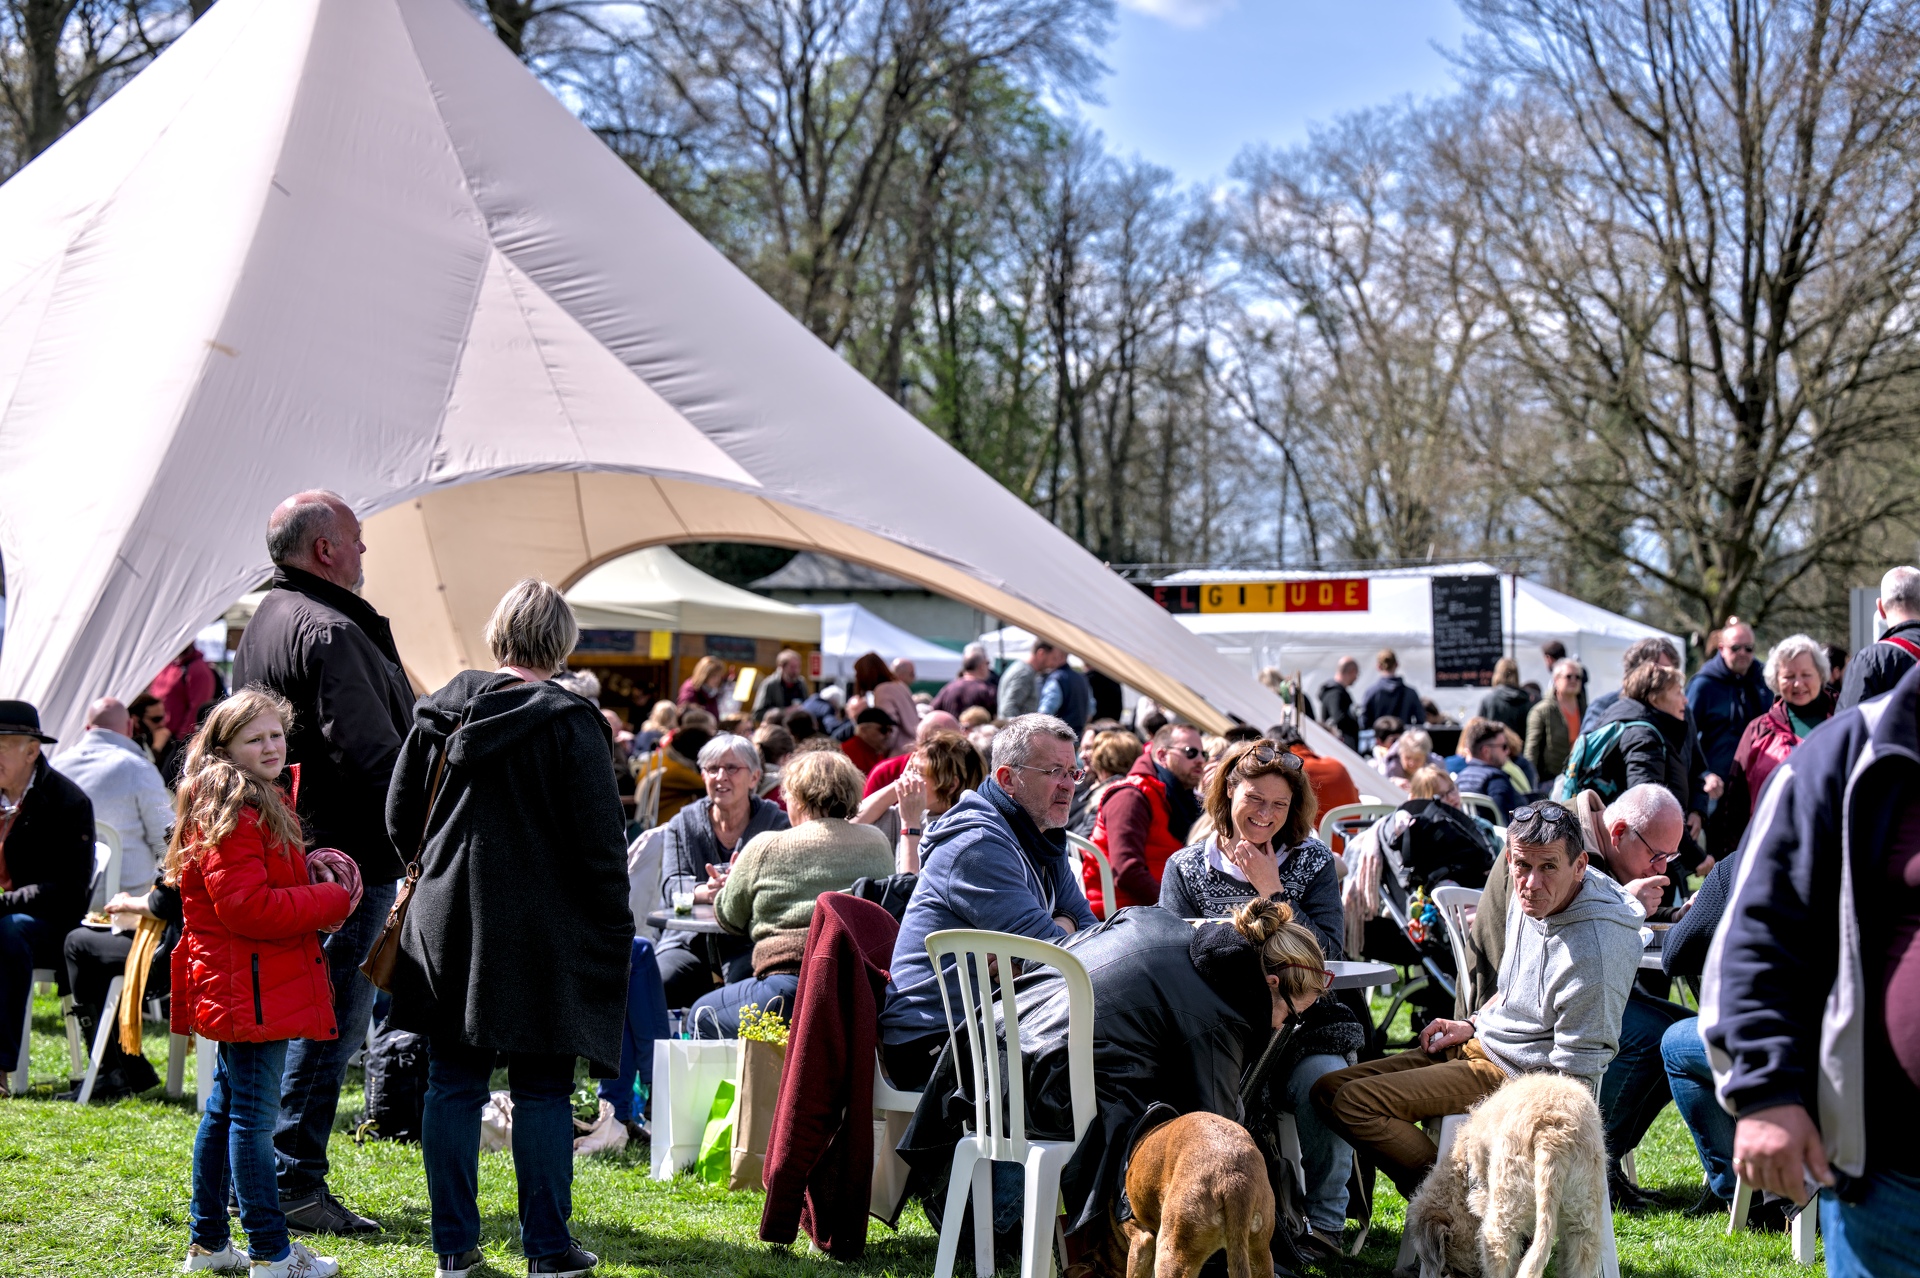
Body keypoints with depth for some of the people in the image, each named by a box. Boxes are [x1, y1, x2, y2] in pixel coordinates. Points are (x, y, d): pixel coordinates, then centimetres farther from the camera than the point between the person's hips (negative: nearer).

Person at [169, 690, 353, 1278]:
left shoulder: (262, 805, 17)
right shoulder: (232, 816, -17)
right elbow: (246, 906, -25)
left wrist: (308, 869, 6)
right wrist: (332, 899, -17)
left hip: (232, 990, 11)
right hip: (251, 992, -11)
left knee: (225, 1110, 17)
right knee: (254, 1117, -6)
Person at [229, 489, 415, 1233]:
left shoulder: (263, 623, 17)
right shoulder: (330, 633, -17)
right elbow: (372, 753, -23)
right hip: (345, 856, -10)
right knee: (331, 1020, -6)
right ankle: (293, 1183, -3)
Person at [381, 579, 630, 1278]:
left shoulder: (438, 712, 3)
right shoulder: (567, 721, -11)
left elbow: (401, 819, 11)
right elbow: (600, 841, -10)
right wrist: (616, 930, 0)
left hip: (446, 923, 4)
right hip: (541, 932, -4)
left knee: (453, 1084, 9)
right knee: (542, 1089, 3)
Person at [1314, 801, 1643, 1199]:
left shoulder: (1593, 950, -27)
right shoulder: (1533, 898, 0)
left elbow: (1574, 1075, -22)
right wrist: (1473, 1024, 11)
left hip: (1519, 1075, -10)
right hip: (1482, 1044, 10)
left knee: (1354, 1103, -19)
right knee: (1328, 1090, 6)